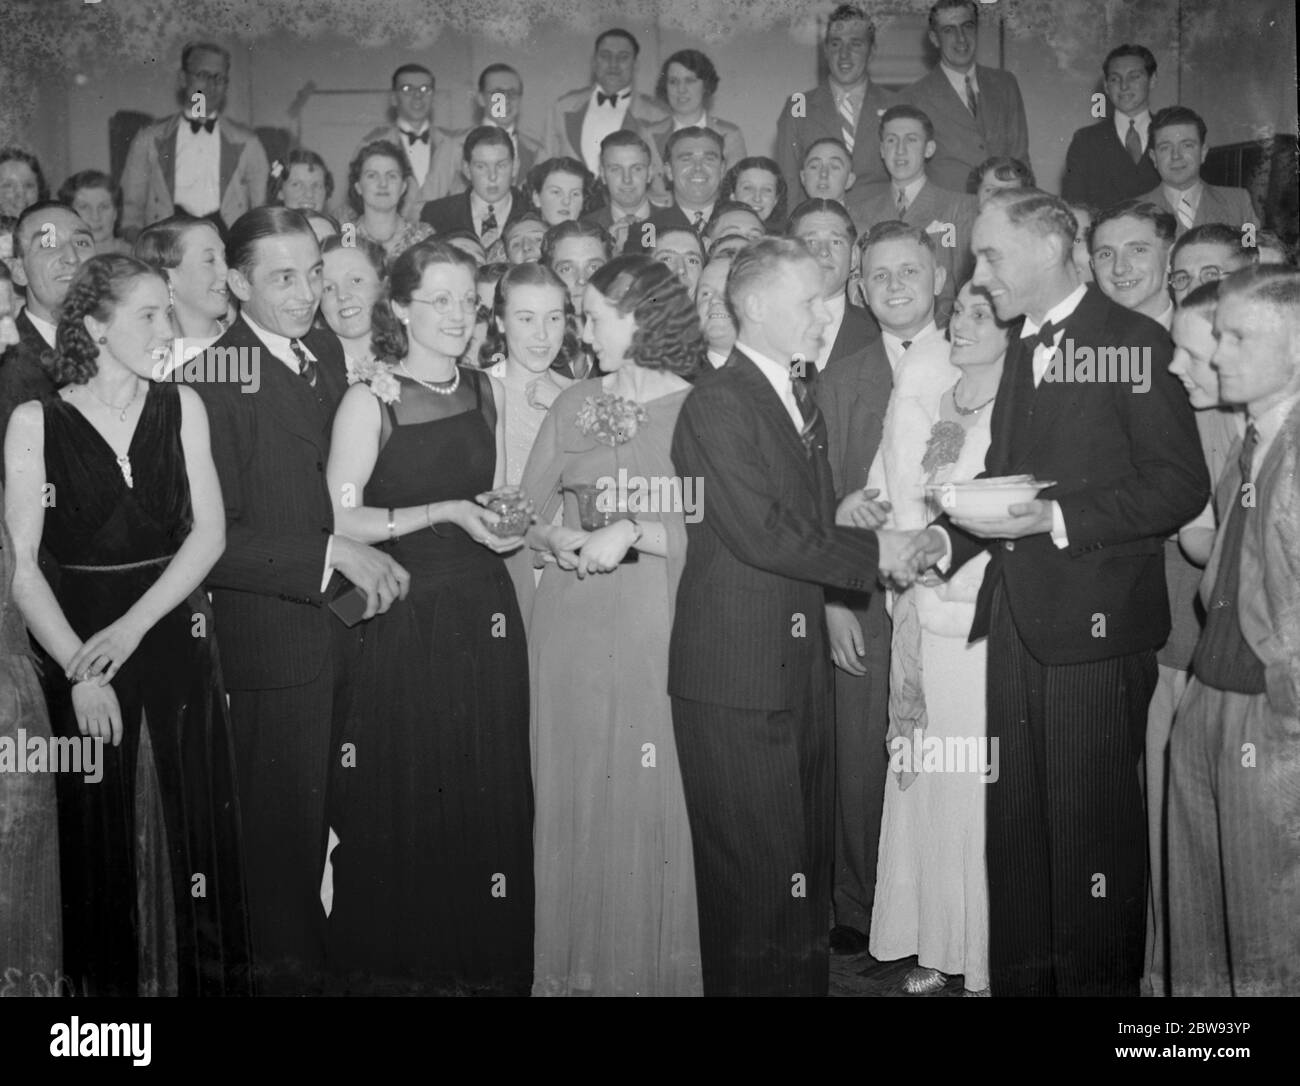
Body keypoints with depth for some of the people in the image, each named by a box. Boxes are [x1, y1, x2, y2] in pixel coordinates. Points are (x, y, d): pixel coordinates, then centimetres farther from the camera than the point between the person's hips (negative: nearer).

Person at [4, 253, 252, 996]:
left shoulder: (181, 407, 3)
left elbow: (209, 531, -3)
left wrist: (134, 625, -13)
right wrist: (79, 670, -14)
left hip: (178, 636, 2)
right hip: (78, 639, -1)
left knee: (195, 820, 5)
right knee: (99, 832, 6)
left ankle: (207, 976, 20)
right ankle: (108, 979, 23)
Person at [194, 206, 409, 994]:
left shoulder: (327, 350, 6)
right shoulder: (216, 377, -18)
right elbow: (212, 541, -21)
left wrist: (369, 555, 4)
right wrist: (335, 554, -24)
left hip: (345, 614, 7)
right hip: (274, 630, -7)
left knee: (322, 805, 20)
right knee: (286, 816, 9)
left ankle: (320, 948, 40)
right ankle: (290, 966, 30)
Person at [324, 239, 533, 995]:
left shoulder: (488, 392, 9)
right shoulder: (370, 401, -7)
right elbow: (340, 519, -11)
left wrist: (511, 522, 5)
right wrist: (444, 512, -17)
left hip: (486, 614, 5)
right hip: (404, 620, -4)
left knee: (490, 798, 8)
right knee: (405, 809, 4)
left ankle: (488, 960, 24)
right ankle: (399, 964, 23)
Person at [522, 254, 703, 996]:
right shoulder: (575, 406, 10)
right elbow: (528, 512, 13)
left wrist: (632, 532, -16)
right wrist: (559, 538, -7)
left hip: (663, 633, -3)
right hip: (574, 631, 4)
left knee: (657, 801, 1)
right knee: (578, 799, 8)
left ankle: (662, 963, 20)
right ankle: (578, 964, 25)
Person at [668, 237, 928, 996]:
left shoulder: (801, 400, 17)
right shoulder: (717, 402, -12)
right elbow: (758, 533, -20)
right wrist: (871, 553, -12)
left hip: (804, 659, 9)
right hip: (737, 671, -8)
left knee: (809, 855, 16)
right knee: (754, 869, 0)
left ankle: (808, 976, 30)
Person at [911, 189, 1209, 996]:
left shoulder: (1134, 342, -7)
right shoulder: (1022, 348, 17)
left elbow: (1181, 485, -13)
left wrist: (1056, 519, -20)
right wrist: (951, 535, 5)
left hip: (1094, 625, -7)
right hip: (1017, 619, 7)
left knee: (1093, 824, 3)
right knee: (1013, 822, 14)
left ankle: (1100, 978, 20)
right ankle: (1018, 975, 28)